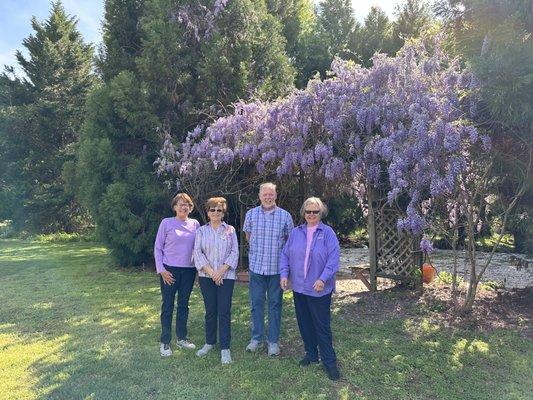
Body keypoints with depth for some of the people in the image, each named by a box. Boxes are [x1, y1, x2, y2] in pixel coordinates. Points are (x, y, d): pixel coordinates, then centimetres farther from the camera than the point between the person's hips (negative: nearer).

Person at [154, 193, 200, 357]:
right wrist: (161, 269, -9)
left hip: (189, 270, 3)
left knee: (184, 305, 13)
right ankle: (165, 342, 16)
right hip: (170, 270, -3)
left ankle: (182, 338, 26)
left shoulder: (195, 224, 5)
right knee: (168, 306, 4)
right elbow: (158, 248, -3)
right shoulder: (167, 223, -5)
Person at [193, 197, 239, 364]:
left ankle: (225, 348, 7)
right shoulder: (201, 231, 6)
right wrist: (210, 272, -12)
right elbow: (197, 252, -2)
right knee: (210, 311, 9)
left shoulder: (230, 230, 4)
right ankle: (209, 343, 26)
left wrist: (221, 271, -12)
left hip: (226, 276, -1)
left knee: (224, 312, -1)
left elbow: (235, 252, -1)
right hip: (206, 276, 1)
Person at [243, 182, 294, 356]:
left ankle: (273, 341, 21)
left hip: (277, 266, -1)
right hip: (256, 265, 1)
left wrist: (276, 250, 4)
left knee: (275, 304, 8)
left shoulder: (285, 216, -3)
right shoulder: (251, 214, 1)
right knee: (256, 303, 9)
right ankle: (256, 338, 25)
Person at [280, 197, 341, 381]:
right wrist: (284, 274, -5)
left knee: (322, 325, 2)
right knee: (304, 323, 15)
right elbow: (285, 255, 8)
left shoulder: (328, 233, -6)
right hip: (299, 287, 5)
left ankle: (329, 361, 15)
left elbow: (333, 259, -13)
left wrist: (323, 279, -22)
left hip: (319, 289, -4)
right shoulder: (295, 233, 6)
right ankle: (311, 354, 33)